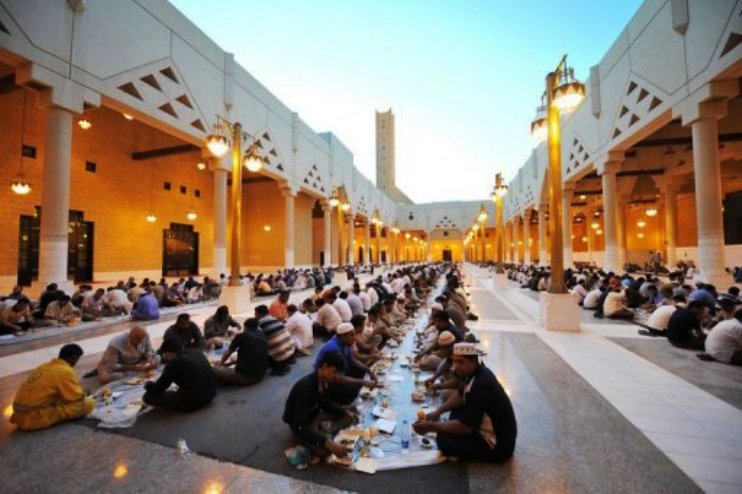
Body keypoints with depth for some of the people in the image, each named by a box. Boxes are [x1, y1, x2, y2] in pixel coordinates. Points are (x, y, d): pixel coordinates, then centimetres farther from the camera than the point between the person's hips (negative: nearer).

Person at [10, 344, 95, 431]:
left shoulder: (45, 366, 9)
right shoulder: (65, 371, -15)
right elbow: (78, 399, -10)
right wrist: (83, 395, 12)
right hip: (34, 419, -9)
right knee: (89, 403, -14)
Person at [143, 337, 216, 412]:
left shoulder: (173, 364, -14)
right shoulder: (197, 351, 4)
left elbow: (156, 389, -4)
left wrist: (147, 384, 20)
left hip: (192, 402, -8)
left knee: (147, 396, 2)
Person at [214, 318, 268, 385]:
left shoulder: (242, 336, -5)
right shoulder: (263, 336, 11)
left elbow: (227, 354, 10)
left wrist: (220, 364, 32)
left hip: (244, 376, -6)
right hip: (260, 375, 6)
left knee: (213, 370, 6)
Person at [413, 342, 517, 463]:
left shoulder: (481, 385, -31)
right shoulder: (477, 372, -2)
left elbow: (465, 427, -27)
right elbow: (460, 396, 12)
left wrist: (431, 426, -19)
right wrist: (438, 411, 0)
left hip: (498, 445, -9)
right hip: (494, 430, 9)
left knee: (444, 439, -19)